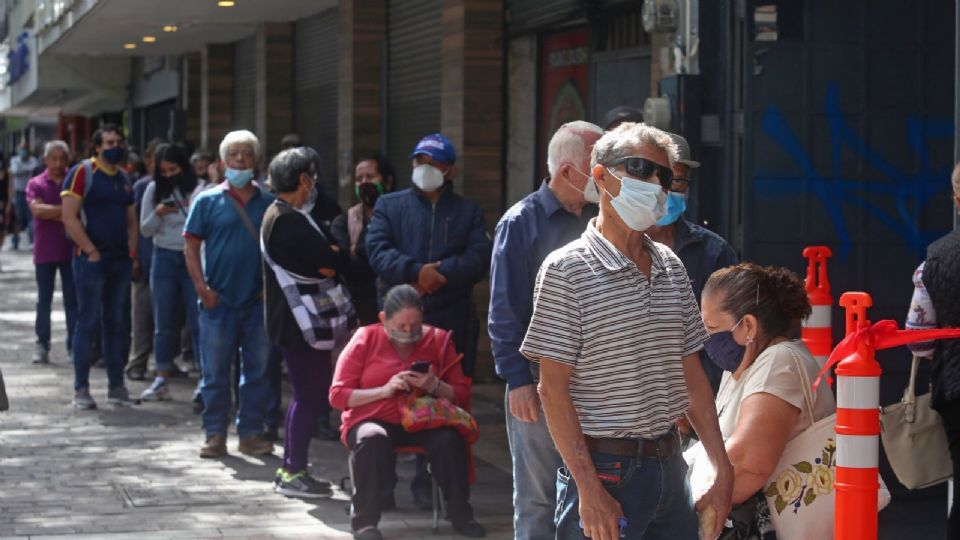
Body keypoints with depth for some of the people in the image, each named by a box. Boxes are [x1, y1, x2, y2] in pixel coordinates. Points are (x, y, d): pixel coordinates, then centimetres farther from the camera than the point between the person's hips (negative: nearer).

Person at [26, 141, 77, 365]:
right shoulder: (36, 184, 5)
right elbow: (37, 209, -12)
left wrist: (52, 214, -12)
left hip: (71, 250, 0)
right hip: (45, 251, 0)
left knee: (73, 300, 1)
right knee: (44, 300, 5)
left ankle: (74, 346, 4)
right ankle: (42, 345, 10)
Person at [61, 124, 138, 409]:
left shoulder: (123, 178, 15)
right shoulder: (82, 173, -7)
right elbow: (69, 218, -13)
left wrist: (132, 251, 8)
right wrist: (91, 251, -15)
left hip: (121, 260, 7)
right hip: (91, 260, -6)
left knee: (115, 322, 10)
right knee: (87, 321, -4)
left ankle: (116, 386, 16)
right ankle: (81, 389, 1)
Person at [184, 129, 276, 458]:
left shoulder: (268, 203, 8)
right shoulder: (208, 201, 2)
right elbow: (191, 247, 2)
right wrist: (202, 287, -7)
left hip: (259, 301, 2)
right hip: (219, 302, -2)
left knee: (258, 370, 6)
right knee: (215, 372, 2)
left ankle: (251, 433, 15)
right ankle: (215, 435, 9)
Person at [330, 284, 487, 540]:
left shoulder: (438, 339, 7)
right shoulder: (365, 339, 2)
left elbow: (462, 394, 8)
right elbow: (337, 395, -1)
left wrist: (435, 387, -14)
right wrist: (385, 390, -13)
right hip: (372, 420, -2)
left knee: (450, 439, -30)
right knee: (373, 439, -37)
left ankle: (460, 515, -12)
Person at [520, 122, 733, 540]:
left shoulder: (671, 267, 11)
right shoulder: (566, 270, -9)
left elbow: (691, 377, 14)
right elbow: (553, 389, -12)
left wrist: (723, 473, 9)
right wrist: (590, 489, -17)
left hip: (669, 466, 6)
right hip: (605, 471, -6)